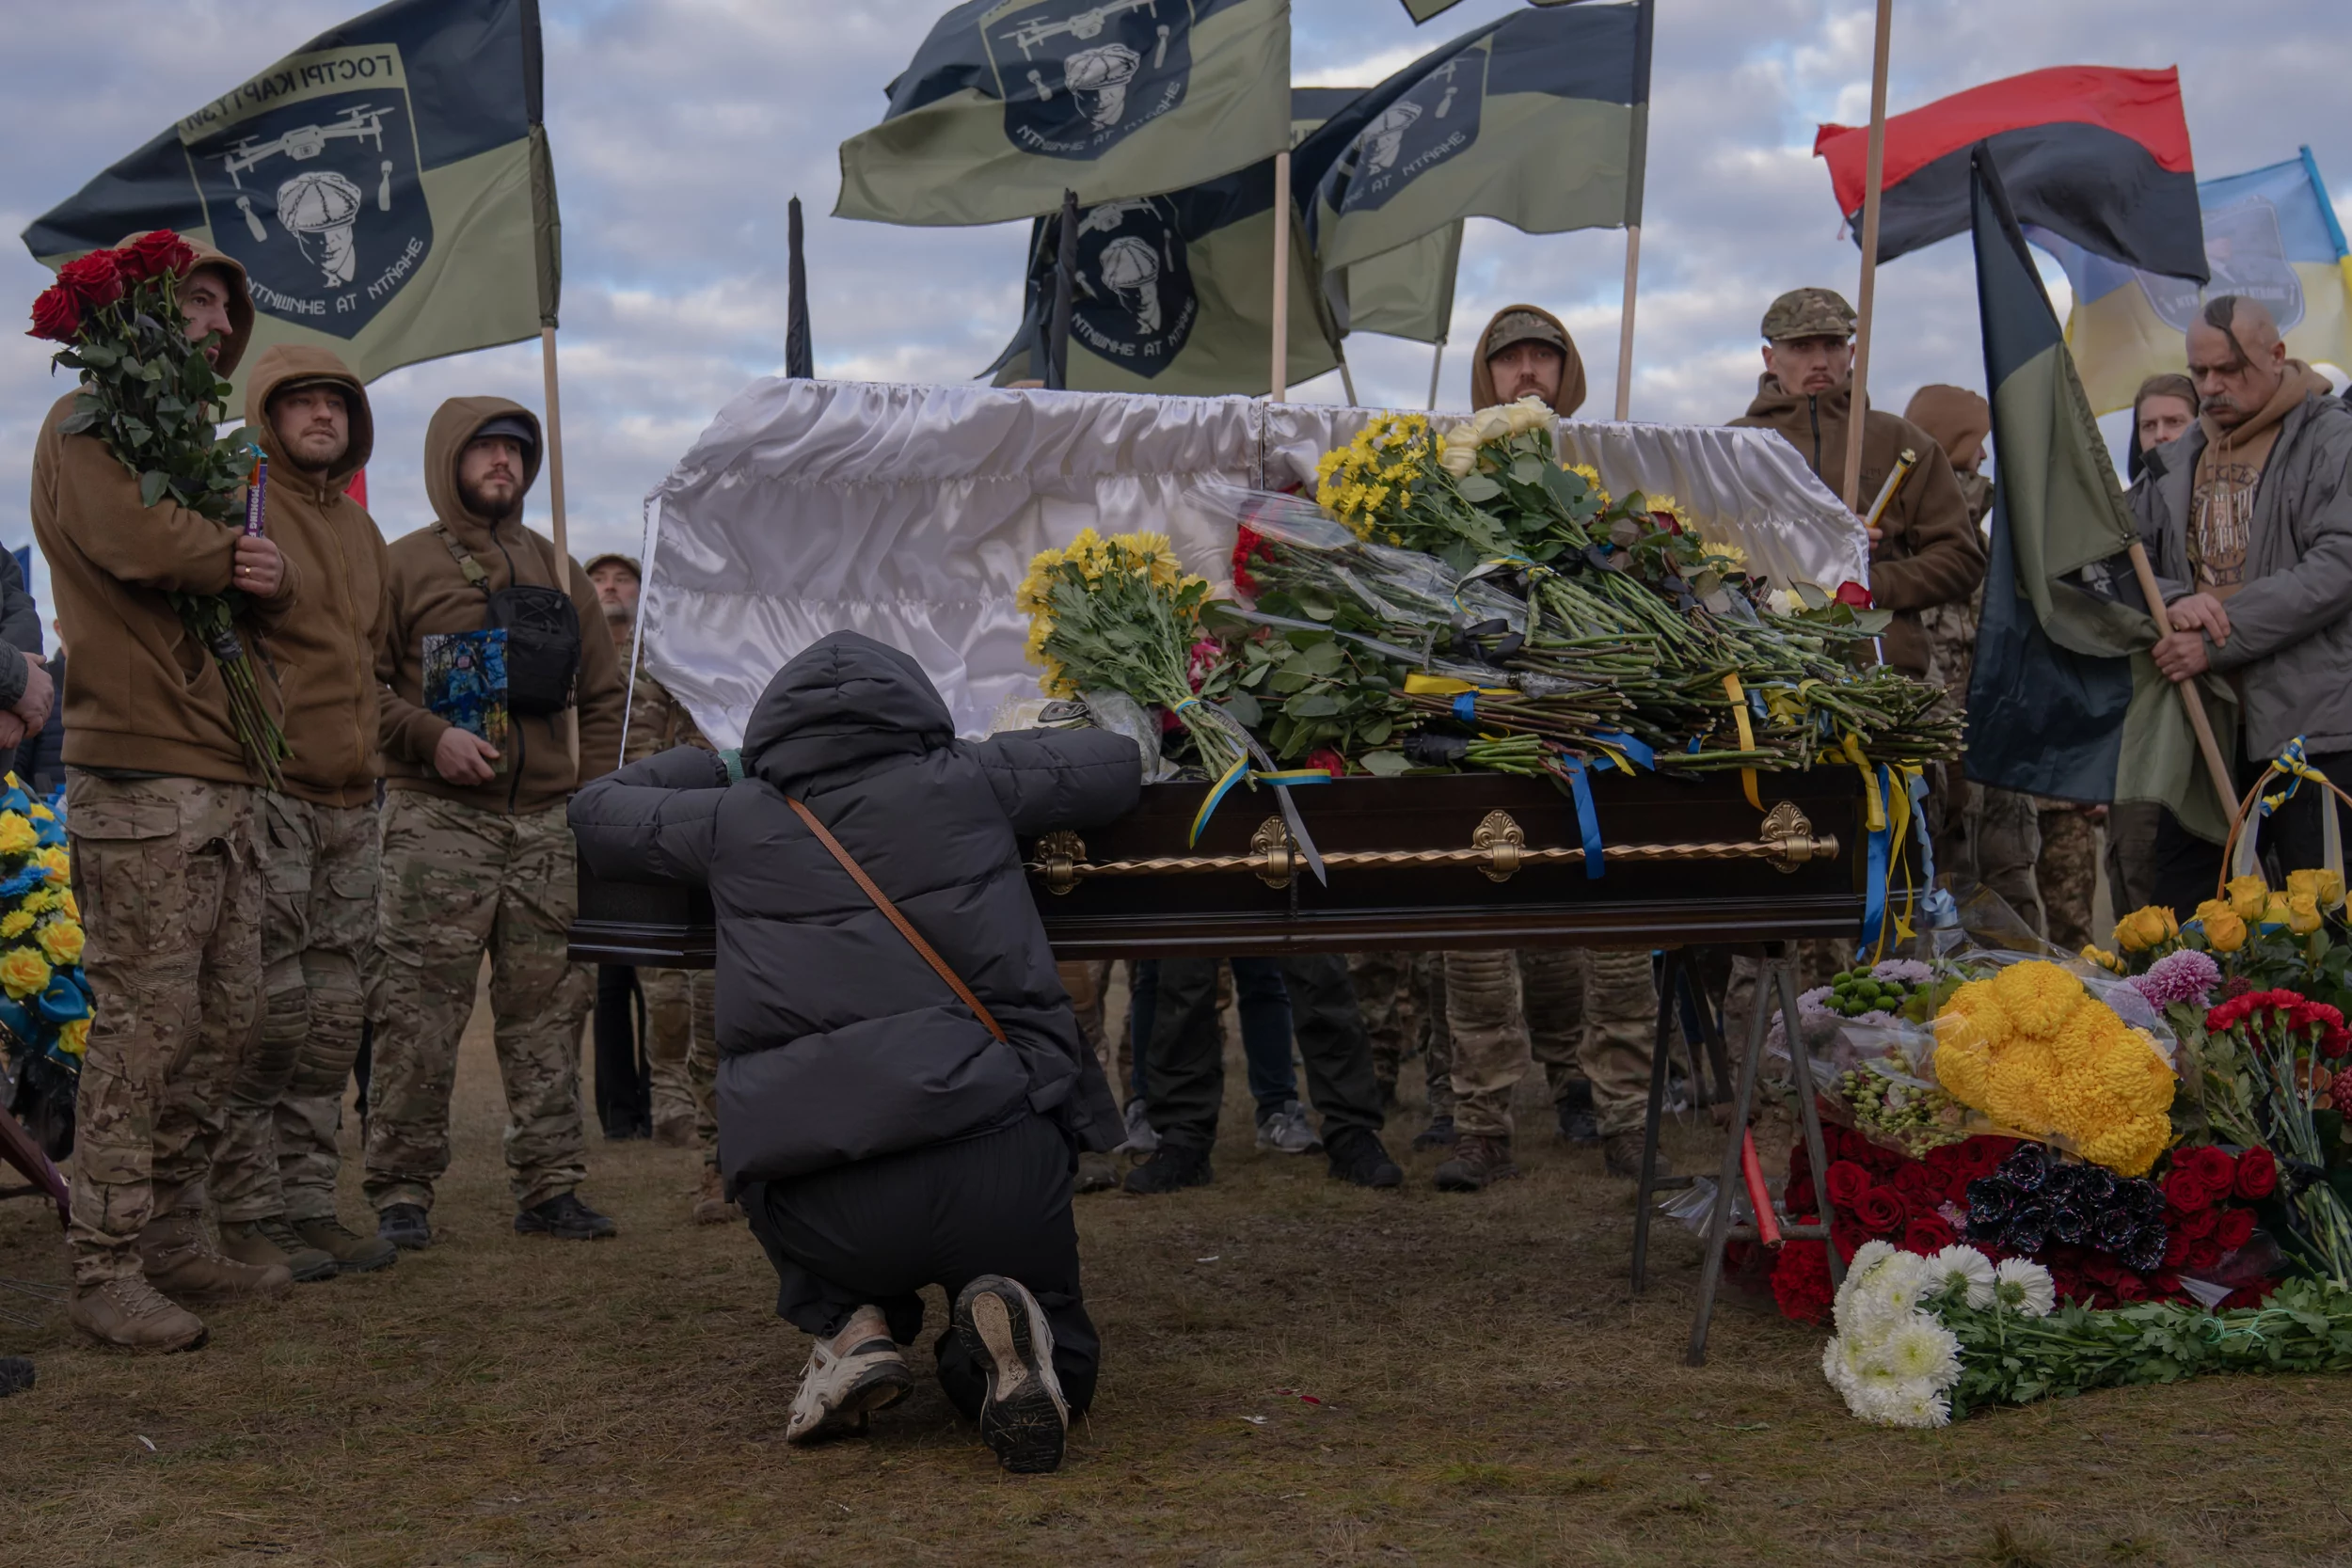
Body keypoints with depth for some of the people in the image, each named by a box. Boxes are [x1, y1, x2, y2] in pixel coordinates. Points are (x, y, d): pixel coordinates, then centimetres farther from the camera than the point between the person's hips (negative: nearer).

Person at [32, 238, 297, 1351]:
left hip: (221, 778, 9)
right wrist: (235, 555, -3)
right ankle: (106, 1273, -4)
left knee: (225, 1020, 10)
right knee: (146, 1027, -10)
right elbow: (134, 539, -21)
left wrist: (272, 581, -7)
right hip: (140, 777, -9)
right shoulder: (86, 429, -1)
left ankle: (173, 1240, 19)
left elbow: (258, 601, 16)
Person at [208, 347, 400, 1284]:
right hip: (265, 792, -8)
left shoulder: (360, 530, 21)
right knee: (266, 1016, -8)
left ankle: (309, 1204, 15)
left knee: (333, 1022, 8)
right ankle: (246, 1214, -1)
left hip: (350, 800, 8)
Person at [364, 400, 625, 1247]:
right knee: (418, 1010, -6)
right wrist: (430, 737, -15)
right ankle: (401, 1191, 0)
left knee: (549, 1009, 4)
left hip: (548, 824, 4)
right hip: (438, 820, -4)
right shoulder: (403, 564, 6)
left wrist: (592, 792, 9)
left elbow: (602, 694, 21)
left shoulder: (559, 571, 19)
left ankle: (549, 1186, 11)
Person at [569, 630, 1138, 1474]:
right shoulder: (962, 785, 13)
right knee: (1057, 1365, 23)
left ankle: (854, 1327, 9)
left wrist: (712, 766, 46)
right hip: (993, 1149, -1)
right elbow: (1117, 763, 28)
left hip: (820, 1205, 1)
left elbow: (596, 813, 32)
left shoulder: (735, 820, 13)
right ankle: (1007, 1329, -11)